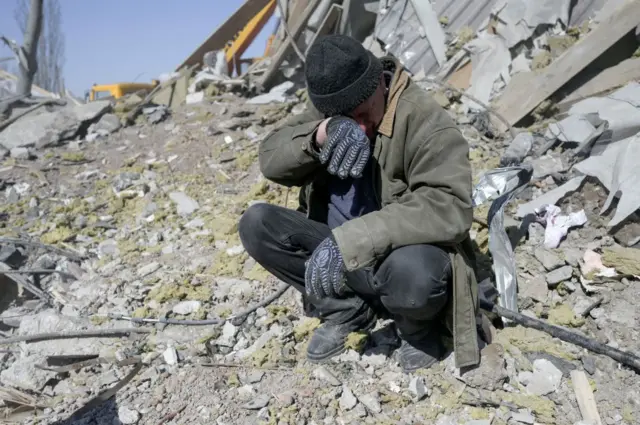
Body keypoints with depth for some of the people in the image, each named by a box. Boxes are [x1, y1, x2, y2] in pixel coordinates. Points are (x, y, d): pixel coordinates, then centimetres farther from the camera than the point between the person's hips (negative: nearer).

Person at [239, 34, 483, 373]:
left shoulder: (423, 119, -21)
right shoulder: (328, 109, -2)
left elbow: (449, 206, -33)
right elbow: (270, 158, -10)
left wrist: (351, 241, -40)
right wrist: (318, 135, -32)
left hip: (403, 255, -5)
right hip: (340, 250, 5)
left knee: (413, 271, -40)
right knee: (256, 224, -13)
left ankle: (417, 326, -1)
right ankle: (347, 310, -1)